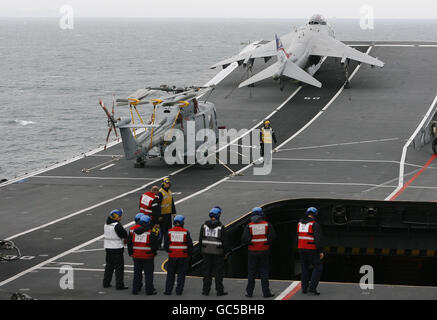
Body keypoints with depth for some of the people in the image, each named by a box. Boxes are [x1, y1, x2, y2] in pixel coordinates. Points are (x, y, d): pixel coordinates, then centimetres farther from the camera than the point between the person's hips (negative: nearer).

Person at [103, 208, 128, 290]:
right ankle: (119, 285, 0)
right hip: (117, 249, -8)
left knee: (109, 266, 18)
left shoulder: (106, 224, 7)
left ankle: (106, 283, 22)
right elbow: (125, 235, -19)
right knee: (119, 267, -1)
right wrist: (125, 239, 3)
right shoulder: (117, 225, -20)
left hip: (108, 248, 8)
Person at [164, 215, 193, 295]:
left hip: (172, 256, 1)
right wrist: (189, 253, 11)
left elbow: (165, 244, 2)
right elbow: (190, 244, -4)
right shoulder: (185, 232, -6)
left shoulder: (169, 232, -2)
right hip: (183, 256, -1)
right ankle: (179, 291, 4)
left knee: (170, 274, 11)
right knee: (181, 274, 6)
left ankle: (168, 290, 9)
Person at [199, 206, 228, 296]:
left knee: (207, 271, 9)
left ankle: (206, 290, 10)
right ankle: (219, 290, 7)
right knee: (219, 271, 5)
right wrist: (224, 252, 1)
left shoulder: (204, 225, -1)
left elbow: (200, 239, 2)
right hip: (218, 252, -3)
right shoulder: (220, 226, -12)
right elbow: (223, 240, -9)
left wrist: (201, 250, 12)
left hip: (206, 252, 3)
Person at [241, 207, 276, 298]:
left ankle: (249, 292, 9)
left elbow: (244, 239, -14)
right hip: (264, 252, 0)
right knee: (264, 272, 5)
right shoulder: (267, 225, -3)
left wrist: (249, 243, 6)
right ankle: (266, 292, 4)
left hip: (252, 252, 0)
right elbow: (273, 237, -9)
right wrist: (266, 242, 8)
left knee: (251, 272, 8)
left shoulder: (249, 226, -6)